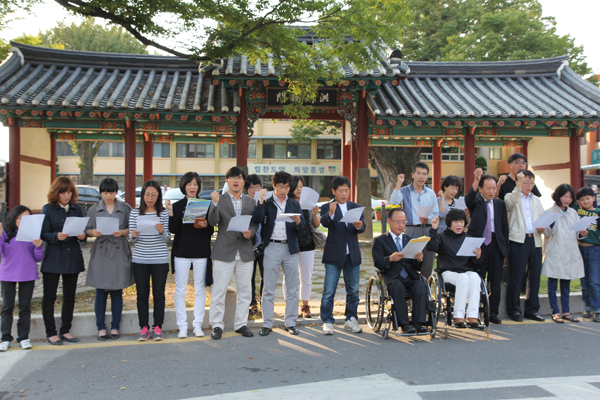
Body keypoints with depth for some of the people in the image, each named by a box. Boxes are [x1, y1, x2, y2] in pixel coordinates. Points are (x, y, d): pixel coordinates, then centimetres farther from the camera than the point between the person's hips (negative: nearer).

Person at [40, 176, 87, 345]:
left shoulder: (77, 210, 10)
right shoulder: (47, 210, 0)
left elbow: (82, 231, 11)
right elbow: (44, 234, -6)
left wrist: (82, 235, -11)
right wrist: (57, 236, -24)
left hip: (73, 258, 4)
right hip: (53, 259, -3)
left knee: (70, 296, 9)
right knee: (49, 296, 1)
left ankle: (65, 330, 19)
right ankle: (51, 332, 11)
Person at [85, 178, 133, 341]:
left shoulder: (125, 209, 5)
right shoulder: (94, 210, 8)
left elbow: (132, 229, 4)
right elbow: (87, 230, 8)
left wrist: (122, 232, -15)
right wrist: (93, 232, -14)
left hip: (119, 253, 0)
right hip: (100, 252, 1)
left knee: (117, 292, 5)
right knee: (101, 292, 2)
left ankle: (115, 327, 15)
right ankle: (101, 327, 13)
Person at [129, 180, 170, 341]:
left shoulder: (164, 213, 2)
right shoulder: (135, 213, 6)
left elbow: (167, 238, -1)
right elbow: (131, 238, 6)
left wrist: (162, 232, -23)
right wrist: (134, 235, -17)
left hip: (160, 260, -1)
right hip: (140, 260, 1)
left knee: (159, 294, 3)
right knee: (142, 294, 6)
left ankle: (157, 327, 14)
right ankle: (144, 327, 16)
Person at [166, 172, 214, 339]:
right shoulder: (177, 206, 4)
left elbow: (211, 231, 6)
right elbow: (173, 230, -6)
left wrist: (206, 225, -14)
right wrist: (171, 212, -17)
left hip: (201, 252, 1)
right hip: (181, 252, -1)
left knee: (200, 289, 5)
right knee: (180, 290, 2)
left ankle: (198, 325, 15)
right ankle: (182, 326, 11)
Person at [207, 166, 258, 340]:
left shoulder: (251, 202, 11)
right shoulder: (219, 200, 0)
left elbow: (255, 224, 11)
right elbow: (212, 222, -13)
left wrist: (250, 232, -10)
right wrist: (214, 204, -28)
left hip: (245, 253, 3)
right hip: (224, 253, -3)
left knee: (245, 291, 9)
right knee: (219, 291, 0)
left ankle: (241, 324, 22)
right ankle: (217, 325, 12)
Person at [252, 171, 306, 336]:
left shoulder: (295, 204, 11)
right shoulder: (266, 203, 5)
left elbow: (301, 229, 3)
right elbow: (257, 220, -13)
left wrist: (298, 222, -18)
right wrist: (261, 201, -18)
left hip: (290, 248, 2)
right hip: (272, 248, -2)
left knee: (292, 289, 6)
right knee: (269, 289, 1)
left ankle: (290, 322, 16)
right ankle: (267, 324, 9)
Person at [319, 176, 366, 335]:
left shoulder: (355, 207, 9)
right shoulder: (327, 207, -2)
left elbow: (362, 227, -3)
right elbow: (324, 222, -21)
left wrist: (359, 226, -27)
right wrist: (330, 214, -43)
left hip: (352, 255, 4)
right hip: (334, 255, -4)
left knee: (353, 290, 11)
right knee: (329, 291, -3)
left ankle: (351, 319, 24)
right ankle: (327, 322, 6)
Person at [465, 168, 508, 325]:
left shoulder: (500, 204, 11)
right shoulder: (475, 201, 2)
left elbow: (505, 227, 12)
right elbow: (468, 198, -24)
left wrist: (505, 249, 8)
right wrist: (476, 180, -40)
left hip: (496, 245, 3)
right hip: (478, 244, -3)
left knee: (496, 281, 6)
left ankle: (493, 313, 15)